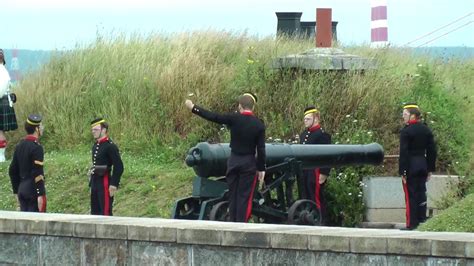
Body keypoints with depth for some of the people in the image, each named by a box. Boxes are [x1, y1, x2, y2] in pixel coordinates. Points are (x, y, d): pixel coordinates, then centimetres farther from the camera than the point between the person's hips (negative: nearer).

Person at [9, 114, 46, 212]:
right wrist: (40, 195, -18)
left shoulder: (19, 146, 10)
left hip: (22, 189, 8)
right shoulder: (36, 148, -14)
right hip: (34, 191, -8)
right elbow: (37, 173, -20)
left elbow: (12, 171, 14)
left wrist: (16, 192, 20)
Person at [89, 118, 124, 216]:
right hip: (95, 182, 9)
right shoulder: (95, 146, 12)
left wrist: (114, 185, -19)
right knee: (95, 212, 13)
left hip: (105, 183, -9)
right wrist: (91, 181, 16)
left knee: (105, 211, -6)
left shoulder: (110, 146, -14)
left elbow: (119, 167, -16)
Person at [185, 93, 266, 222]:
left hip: (233, 162, 1)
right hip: (249, 164, -1)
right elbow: (261, 149, -6)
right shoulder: (259, 124, -7)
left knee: (233, 195, 12)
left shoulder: (233, 119, -8)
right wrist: (261, 168, 2)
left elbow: (212, 117, -5)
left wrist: (193, 108, 4)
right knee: (245, 196, 1)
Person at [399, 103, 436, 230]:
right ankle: (422, 221, 14)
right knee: (421, 194, 11)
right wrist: (430, 169, 17)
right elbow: (432, 151, 12)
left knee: (411, 196, -3)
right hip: (423, 166, 7)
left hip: (410, 167, -7)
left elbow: (403, 153, -15)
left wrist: (402, 172, -13)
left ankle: (412, 224, -3)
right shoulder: (426, 130, 9)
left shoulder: (406, 131, -12)